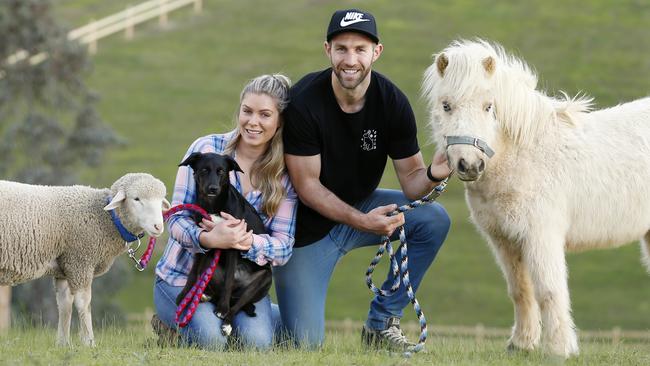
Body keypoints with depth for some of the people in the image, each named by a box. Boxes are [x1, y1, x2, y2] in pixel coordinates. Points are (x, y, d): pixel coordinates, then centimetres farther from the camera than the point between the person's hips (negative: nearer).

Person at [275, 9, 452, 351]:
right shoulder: (302, 101, -24)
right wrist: (362, 221, -33)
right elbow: (307, 187, -20)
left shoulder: (392, 102, -13)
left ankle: (381, 323, -6)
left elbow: (411, 178, -10)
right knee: (305, 344, -12)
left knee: (434, 219, -21)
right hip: (308, 226, -4)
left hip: (362, 205, 4)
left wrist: (432, 175, -35)